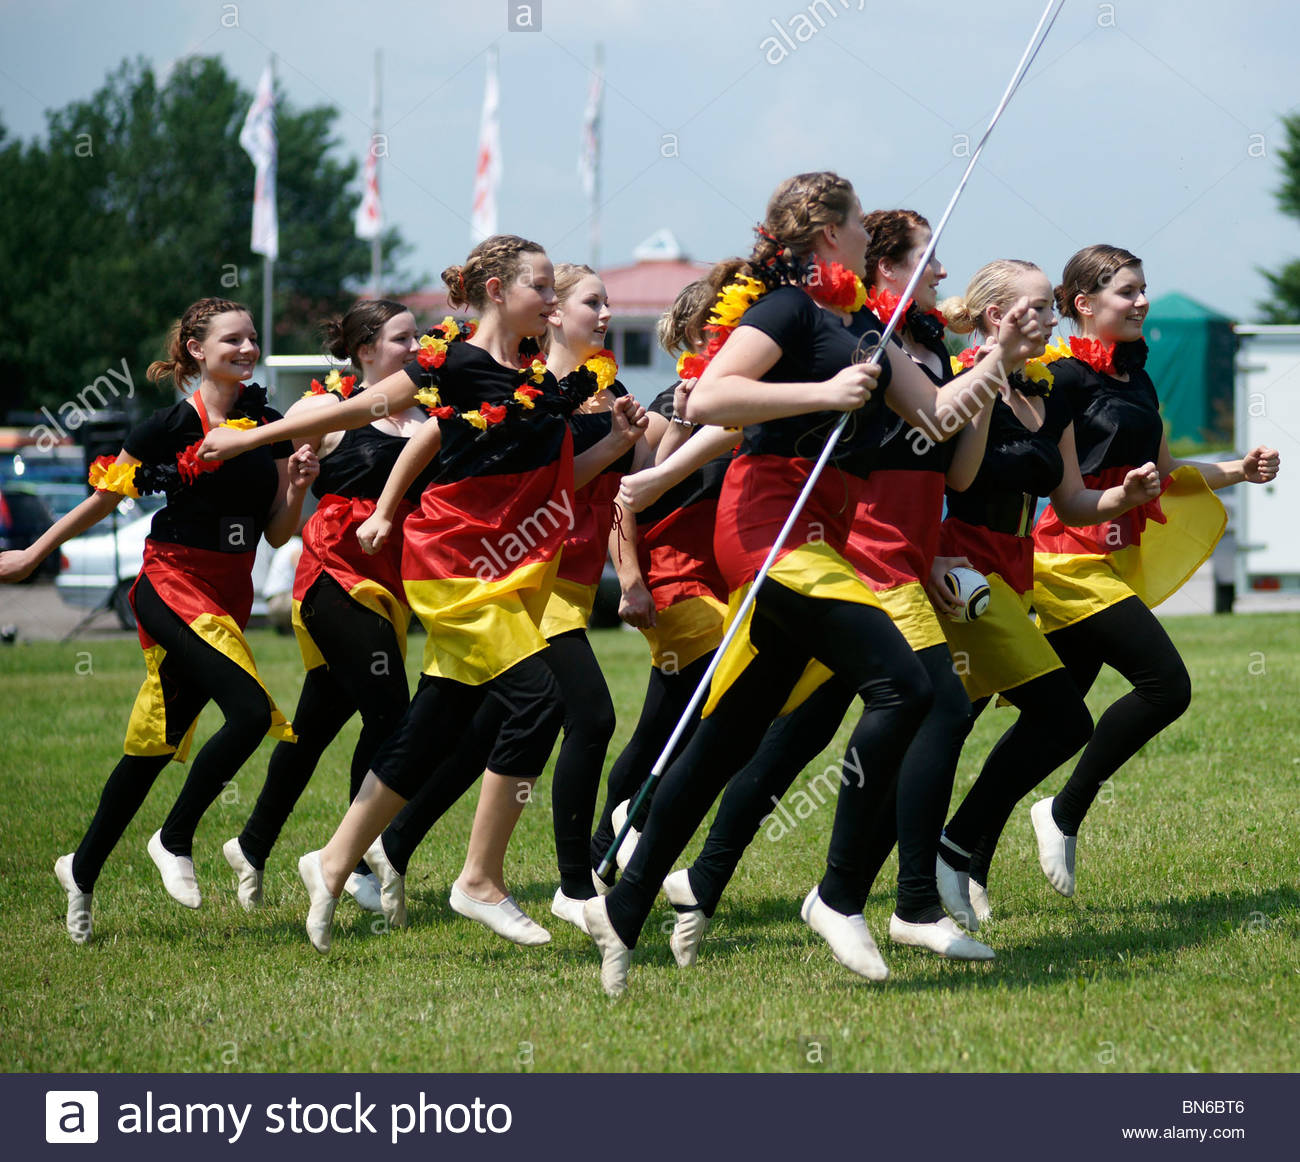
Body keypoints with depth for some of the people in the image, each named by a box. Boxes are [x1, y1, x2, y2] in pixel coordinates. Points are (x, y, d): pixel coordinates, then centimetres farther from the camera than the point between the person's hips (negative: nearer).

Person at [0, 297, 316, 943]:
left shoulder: (268, 427, 7)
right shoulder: (170, 426, -8)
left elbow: (277, 533, 10)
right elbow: (103, 500, 4)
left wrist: (297, 487, -9)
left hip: (230, 594, 6)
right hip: (173, 586, -6)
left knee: (156, 745, 10)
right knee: (251, 711, -24)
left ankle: (82, 871, 24)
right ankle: (174, 841, -7)